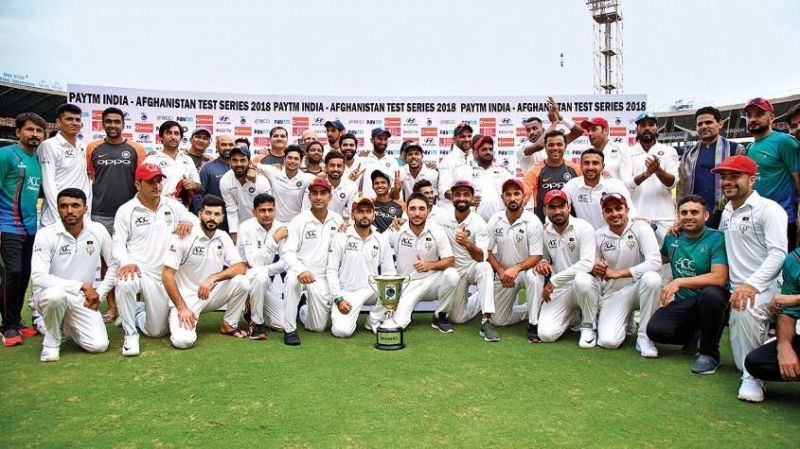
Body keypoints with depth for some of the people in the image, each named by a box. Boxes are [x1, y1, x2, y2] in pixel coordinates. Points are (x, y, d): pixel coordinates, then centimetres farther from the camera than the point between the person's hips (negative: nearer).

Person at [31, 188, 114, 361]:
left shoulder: (98, 231, -6)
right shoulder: (46, 235, -14)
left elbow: (114, 265, 4)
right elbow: (38, 277, -22)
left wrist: (100, 293, -6)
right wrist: (80, 286, -26)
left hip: (82, 300, 3)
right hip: (47, 295, -2)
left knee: (99, 345, -15)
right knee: (56, 293, -40)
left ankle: (67, 325, 20)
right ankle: (51, 340, -9)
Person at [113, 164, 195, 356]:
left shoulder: (172, 205, 5)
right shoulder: (126, 210, -2)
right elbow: (118, 244, -5)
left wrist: (188, 221, -17)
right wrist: (126, 262, -25)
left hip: (163, 275, 3)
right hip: (136, 269, -3)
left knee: (158, 331, 7)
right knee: (124, 284, -42)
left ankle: (138, 312, 42)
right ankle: (130, 333, -16)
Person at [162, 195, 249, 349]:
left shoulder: (223, 238, -1)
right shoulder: (183, 237, -16)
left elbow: (240, 267, -10)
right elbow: (167, 275, -15)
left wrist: (213, 278, -27)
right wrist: (182, 308, -21)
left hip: (211, 294, 4)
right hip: (186, 297, -4)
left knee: (242, 282, -21)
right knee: (184, 340, -27)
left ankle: (229, 325, 1)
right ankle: (188, 322, 10)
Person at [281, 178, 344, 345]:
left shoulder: (337, 220, 4)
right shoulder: (299, 221, -8)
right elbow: (287, 252, -17)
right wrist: (301, 270, -32)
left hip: (322, 277, 3)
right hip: (300, 271, -3)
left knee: (319, 327, 2)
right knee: (293, 279, -40)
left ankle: (305, 311, 39)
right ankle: (289, 330, -24)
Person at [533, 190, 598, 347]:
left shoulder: (583, 228, -11)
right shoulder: (544, 232, 5)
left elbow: (587, 263, -23)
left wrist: (553, 280, -21)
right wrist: (543, 263, -6)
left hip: (585, 286, -4)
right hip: (557, 289, 4)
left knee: (581, 279, -41)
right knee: (546, 334, -16)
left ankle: (589, 326, -12)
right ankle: (573, 313, 19)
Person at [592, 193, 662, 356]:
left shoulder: (640, 228, -12)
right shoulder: (599, 235, -2)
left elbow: (655, 262, -24)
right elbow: (592, 266, 8)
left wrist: (617, 273, -25)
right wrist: (595, 269, -18)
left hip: (638, 287, -1)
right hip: (613, 293, 2)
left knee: (652, 278, -37)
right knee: (608, 341, -19)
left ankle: (644, 336, -17)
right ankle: (624, 321, 20)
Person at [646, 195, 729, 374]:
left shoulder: (717, 239, -11)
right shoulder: (672, 238, 5)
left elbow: (719, 278, -22)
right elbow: (661, 259, 27)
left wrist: (679, 282, -26)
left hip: (711, 301, -4)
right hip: (682, 303, 4)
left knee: (711, 293, -39)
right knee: (655, 330, -23)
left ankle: (710, 353, -15)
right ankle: (695, 336, 11)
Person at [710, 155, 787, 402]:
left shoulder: (769, 209, -10)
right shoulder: (727, 211, 14)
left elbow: (778, 254, -20)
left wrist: (752, 284, -34)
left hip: (765, 289, -7)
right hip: (738, 292, 7)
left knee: (747, 310, -41)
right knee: (742, 363, 6)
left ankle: (754, 377, -22)